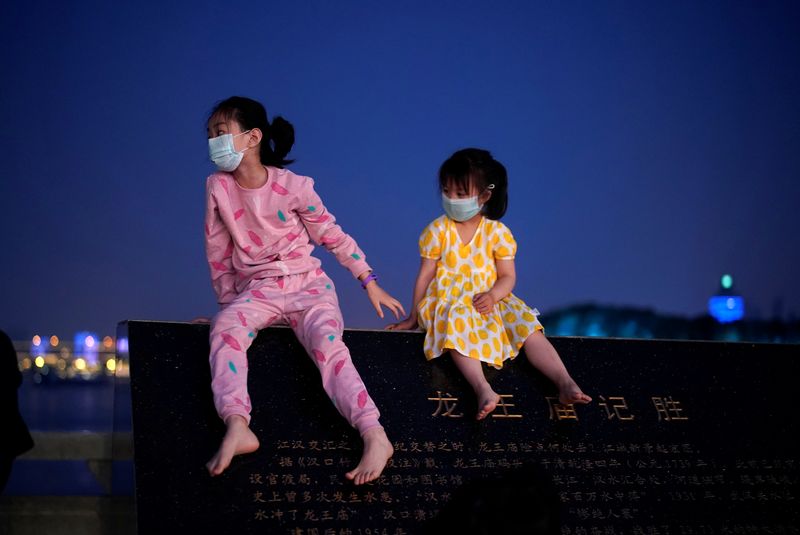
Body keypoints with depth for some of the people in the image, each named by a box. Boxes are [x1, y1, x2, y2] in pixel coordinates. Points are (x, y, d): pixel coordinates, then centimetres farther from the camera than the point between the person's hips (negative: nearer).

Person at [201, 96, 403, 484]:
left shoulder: (293, 187, -8)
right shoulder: (218, 187, -2)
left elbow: (332, 236, 2)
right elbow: (217, 250, 7)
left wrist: (370, 283, 6)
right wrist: (227, 301, 9)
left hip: (307, 284, -1)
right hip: (256, 289, 1)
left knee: (327, 342, -31)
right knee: (225, 328, -33)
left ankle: (375, 437, -42)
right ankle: (237, 429, -50)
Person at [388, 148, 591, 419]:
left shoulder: (497, 232, 0)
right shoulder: (437, 231, -1)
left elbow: (508, 276, 3)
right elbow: (425, 275, 4)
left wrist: (493, 295, -19)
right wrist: (413, 317, 6)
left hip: (490, 302, 3)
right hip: (449, 303, -3)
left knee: (528, 327, -21)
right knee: (459, 327, -37)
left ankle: (565, 382, -30)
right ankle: (483, 390, -56)